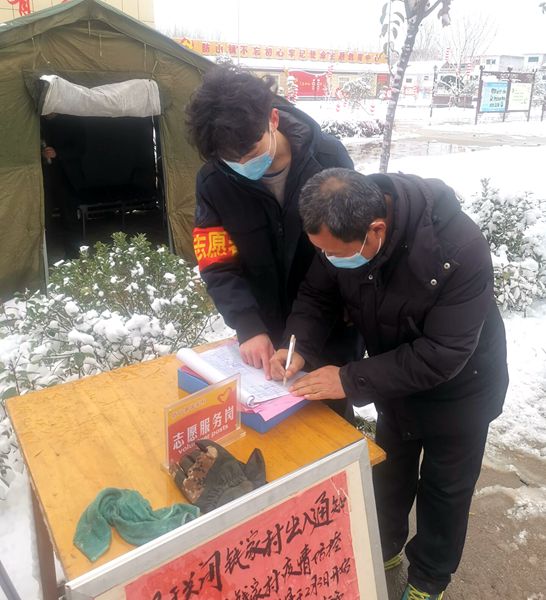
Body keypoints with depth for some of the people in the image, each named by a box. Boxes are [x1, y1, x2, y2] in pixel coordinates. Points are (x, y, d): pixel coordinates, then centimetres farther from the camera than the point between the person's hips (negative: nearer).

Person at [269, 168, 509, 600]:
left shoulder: (459, 249, -38)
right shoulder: (344, 232, -22)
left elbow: (442, 355, -35)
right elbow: (317, 295, -8)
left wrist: (352, 381, -35)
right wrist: (299, 348, -26)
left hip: (459, 388, -4)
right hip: (395, 376, 5)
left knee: (444, 488, 17)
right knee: (389, 471, 24)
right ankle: (384, 547, 52)